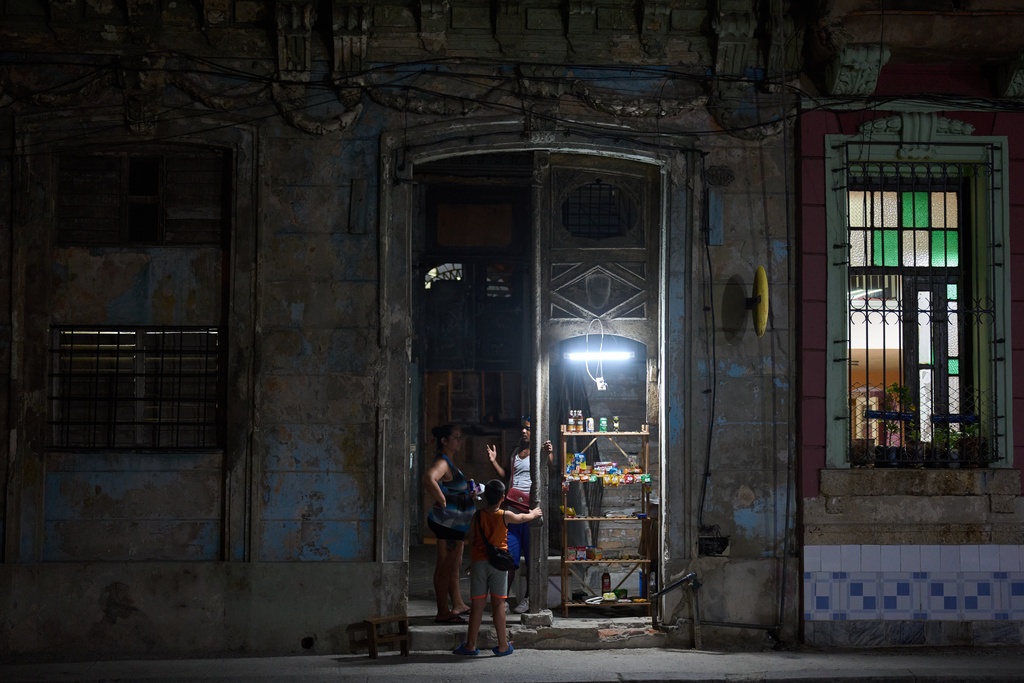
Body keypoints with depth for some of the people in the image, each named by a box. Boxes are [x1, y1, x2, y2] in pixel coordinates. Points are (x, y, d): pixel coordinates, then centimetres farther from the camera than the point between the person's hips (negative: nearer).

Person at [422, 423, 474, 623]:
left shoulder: (449, 462, 14)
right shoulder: (443, 462, -19)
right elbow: (429, 479, -40)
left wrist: (468, 494, 21)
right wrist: (442, 501, -29)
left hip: (455, 523, 11)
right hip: (448, 521, -11)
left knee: (454, 564, 19)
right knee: (445, 565, -5)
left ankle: (457, 605, 30)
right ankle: (443, 612, 0)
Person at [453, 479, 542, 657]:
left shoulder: (477, 517, 0)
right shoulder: (505, 516, -2)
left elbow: (471, 541, 5)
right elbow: (522, 518, 19)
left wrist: (471, 562, 18)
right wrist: (533, 513, 41)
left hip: (479, 562, 1)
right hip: (498, 562, -1)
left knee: (477, 604, 2)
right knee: (498, 603, 3)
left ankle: (471, 645, 5)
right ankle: (503, 646, 6)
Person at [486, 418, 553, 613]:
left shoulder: (540, 451, -1)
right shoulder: (515, 453, 19)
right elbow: (505, 475, 21)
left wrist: (549, 455, -38)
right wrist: (494, 461, 8)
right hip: (512, 509, 5)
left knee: (531, 557, 2)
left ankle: (527, 598, 9)